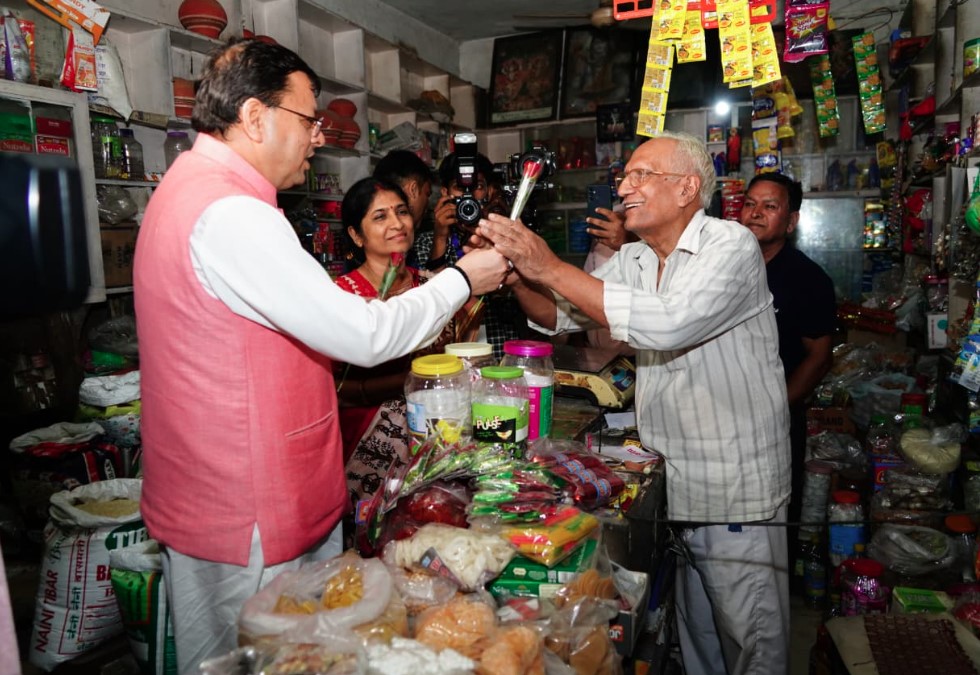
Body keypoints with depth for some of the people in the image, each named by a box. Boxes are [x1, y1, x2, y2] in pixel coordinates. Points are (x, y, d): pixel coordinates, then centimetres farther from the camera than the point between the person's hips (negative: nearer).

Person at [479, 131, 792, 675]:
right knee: (693, 625, 21)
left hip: (736, 489, -6)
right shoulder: (633, 259, 7)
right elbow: (560, 316, 8)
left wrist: (550, 268, -28)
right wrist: (518, 276, -14)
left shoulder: (731, 246, -15)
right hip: (671, 478, 6)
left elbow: (668, 323, -31)